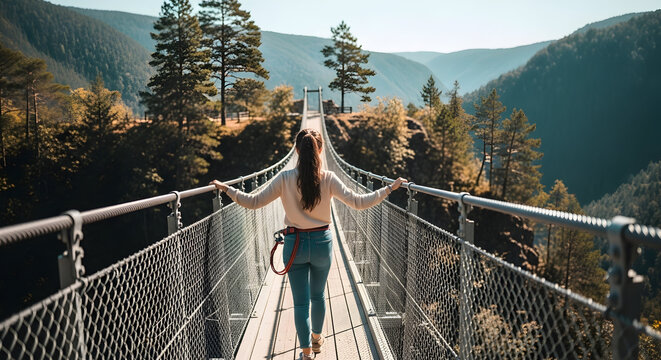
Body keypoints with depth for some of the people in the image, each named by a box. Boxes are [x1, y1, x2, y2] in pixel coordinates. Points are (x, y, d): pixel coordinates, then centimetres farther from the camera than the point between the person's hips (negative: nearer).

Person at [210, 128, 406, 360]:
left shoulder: (285, 179, -12)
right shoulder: (328, 179, -12)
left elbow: (253, 202, -11)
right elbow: (358, 202, -14)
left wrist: (226, 189, 0)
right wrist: (390, 188, -7)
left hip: (294, 244, -1)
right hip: (322, 243, 1)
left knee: (300, 302, 9)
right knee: (318, 295, 24)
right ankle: (316, 339, 44)